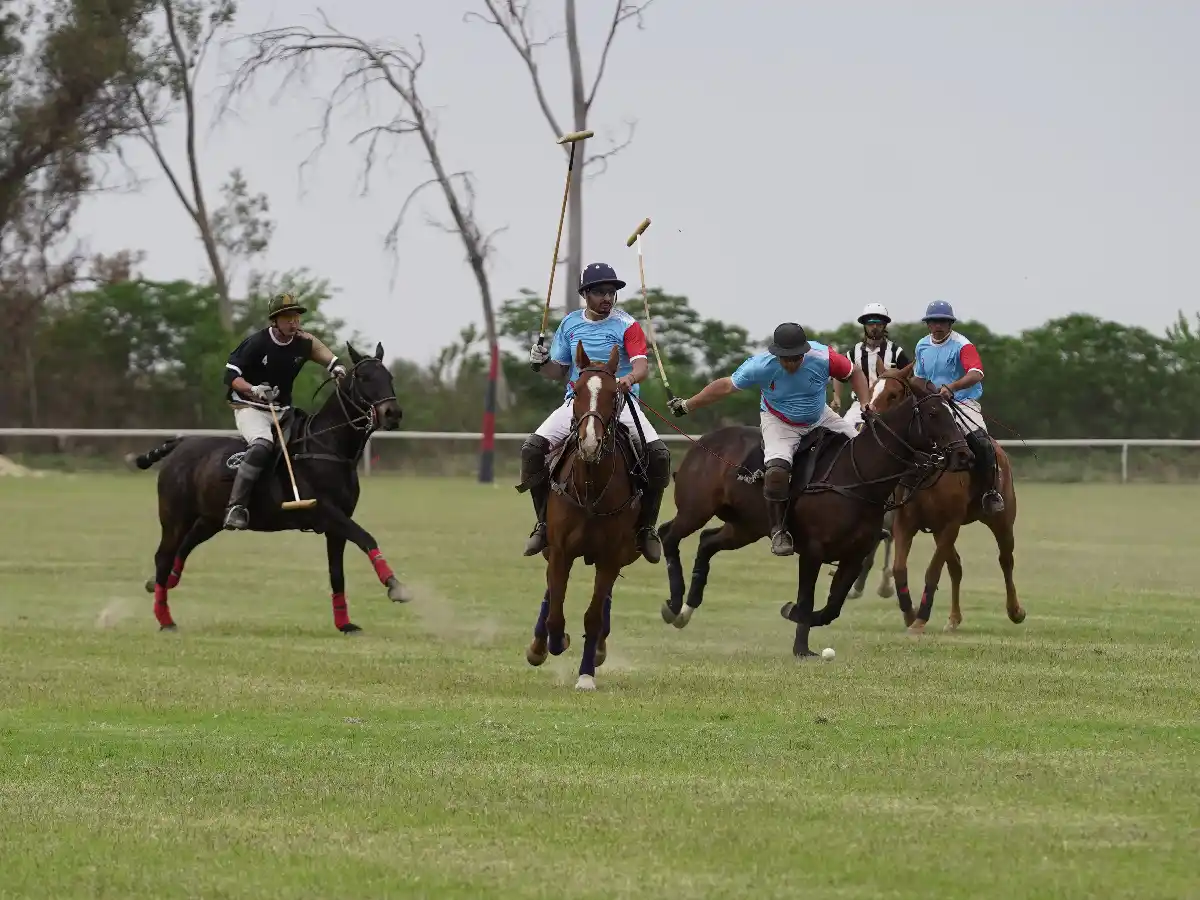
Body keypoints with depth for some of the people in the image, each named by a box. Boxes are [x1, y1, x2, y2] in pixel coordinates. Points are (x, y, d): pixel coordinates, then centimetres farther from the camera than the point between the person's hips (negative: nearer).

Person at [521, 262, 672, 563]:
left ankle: (646, 527, -4)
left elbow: (642, 365, -17)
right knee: (532, 448, -18)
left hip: (620, 401, -2)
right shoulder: (570, 324, 8)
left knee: (659, 454, -22)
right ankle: (544, 522, -4)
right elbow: (558, 371, 15)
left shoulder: (627, 326, -4)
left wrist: (630, 378, -40)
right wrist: (541, 363, -8)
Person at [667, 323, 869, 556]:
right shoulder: (761, 366, -24)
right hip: (779, 422, -3)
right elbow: (726, 386, -12)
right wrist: (687, 406, -7)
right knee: (777, 469, -29)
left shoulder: (823, 358, -23)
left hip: (820, 419, 3)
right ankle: (779, 531, -14)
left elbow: (854, 374, -5)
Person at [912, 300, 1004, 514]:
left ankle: (991, 492, -15)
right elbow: (919, 376, 24)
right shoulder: (922, 346, 11)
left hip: (963, 402, -6)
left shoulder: (962, 346, -11)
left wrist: (951, 387, -41)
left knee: (980, 440, -28)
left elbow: (976, 374, -27)